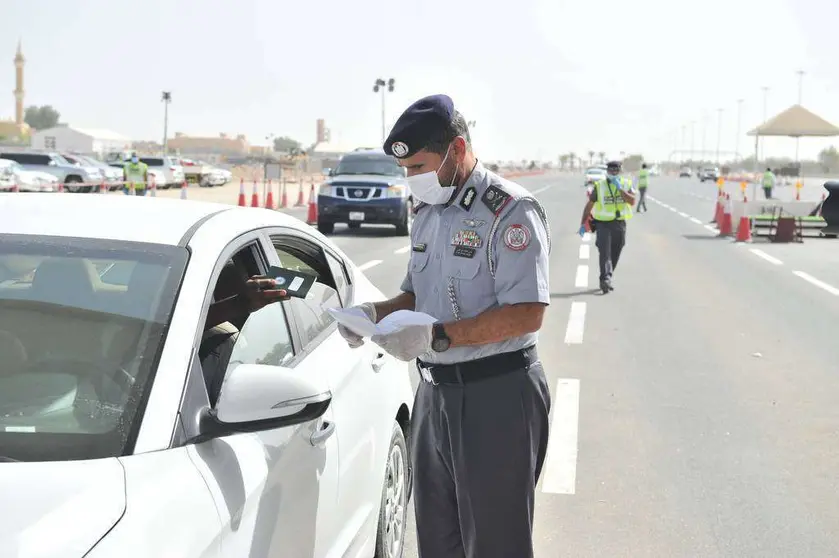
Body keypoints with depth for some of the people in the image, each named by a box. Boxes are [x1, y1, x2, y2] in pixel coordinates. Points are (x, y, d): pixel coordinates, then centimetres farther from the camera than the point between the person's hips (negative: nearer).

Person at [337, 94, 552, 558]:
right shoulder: (427, 212, 12)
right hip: (434, 393, 8)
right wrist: (375, 312, -1)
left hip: (496, 397, -8)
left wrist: (436, 336, -27)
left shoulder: (511, 211, -15)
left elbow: (526, 313, -22)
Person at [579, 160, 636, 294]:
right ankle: (606, 279, -28)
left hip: (620, 224, 3)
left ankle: (606, 281, 23)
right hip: (603, 224, -3)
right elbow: (589, 205, 4)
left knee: (614, 255, 10)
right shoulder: (599, 186, 0)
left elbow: (632, 201, -11)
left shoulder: (627, 184, 4)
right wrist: (583, 224, 0)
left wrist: (620, 188, -19)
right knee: (605, 253, -17)